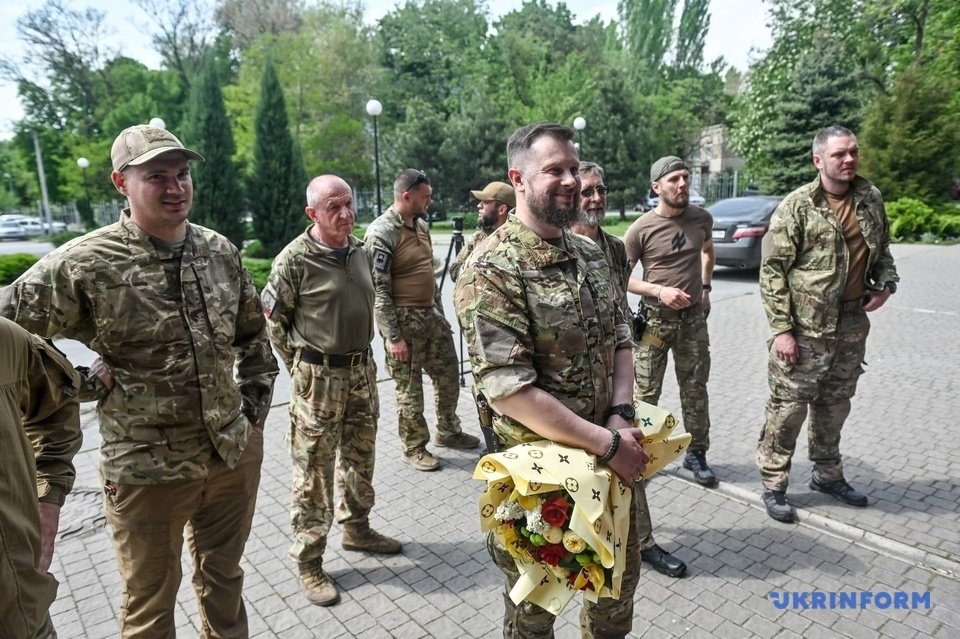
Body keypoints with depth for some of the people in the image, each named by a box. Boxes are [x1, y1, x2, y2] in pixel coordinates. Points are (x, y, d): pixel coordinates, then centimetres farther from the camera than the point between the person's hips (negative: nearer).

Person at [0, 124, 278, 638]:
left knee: (223, 579, 23)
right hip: (147, 469, -3)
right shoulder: (84, 264, -14)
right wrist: (81, 381, -11)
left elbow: (252, 331, 11)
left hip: (236, 454, 4)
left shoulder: (221, 251, 0)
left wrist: (257, 401, 6)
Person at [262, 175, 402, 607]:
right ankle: (308, 562, 20)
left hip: (362, 371, 7)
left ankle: (356, 529, 41)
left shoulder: (359, 250, 6)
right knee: (314, 471, 4)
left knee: (360, 458, 20)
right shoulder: (295, 259, -15)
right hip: (318, 378, -7)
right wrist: (302, 364, -2)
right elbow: (273, 319, -6)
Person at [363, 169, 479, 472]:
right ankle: (414, 447, 23)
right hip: (404, 320, -8)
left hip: (431, 314, 8)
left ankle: (448, 431, 36)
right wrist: (392, 337, -19)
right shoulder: (381, 233, -15)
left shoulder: (421, 225, 10)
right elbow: (378, 290, -18)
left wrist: (440, 313, 18)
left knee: (448, 376, 16)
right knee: (410, 387, 5)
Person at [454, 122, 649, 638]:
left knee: (621, 575, 26)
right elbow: (509, 390, -25)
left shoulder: (590, 253, 4)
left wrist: (621, 418, -9)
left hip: (612, 456, 7)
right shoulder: (491, 270, -20)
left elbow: (619, 339, 7)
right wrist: (607, 442, -21)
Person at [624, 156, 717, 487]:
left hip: (694, 319, 4)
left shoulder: (702, 218, 1)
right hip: (655, 320, -4)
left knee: (695, 391, 12)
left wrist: (705, 288, 13)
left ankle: (697, 454, 28)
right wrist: (659, 291, -19)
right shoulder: (641, 229, -13)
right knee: (646, 393, 2)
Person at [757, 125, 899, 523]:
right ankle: (773, 485, 13)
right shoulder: (797, 206, -11)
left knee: (835, 405, 18)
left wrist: (886, 284, 1)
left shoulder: (871, 199, 7)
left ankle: (827, 474, 36)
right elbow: (772, 271, -12)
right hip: (804, 328, -6)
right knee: (788, 407, 0)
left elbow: (882, 250, 21)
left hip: (852, 325, 6)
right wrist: (781, 329, -16)